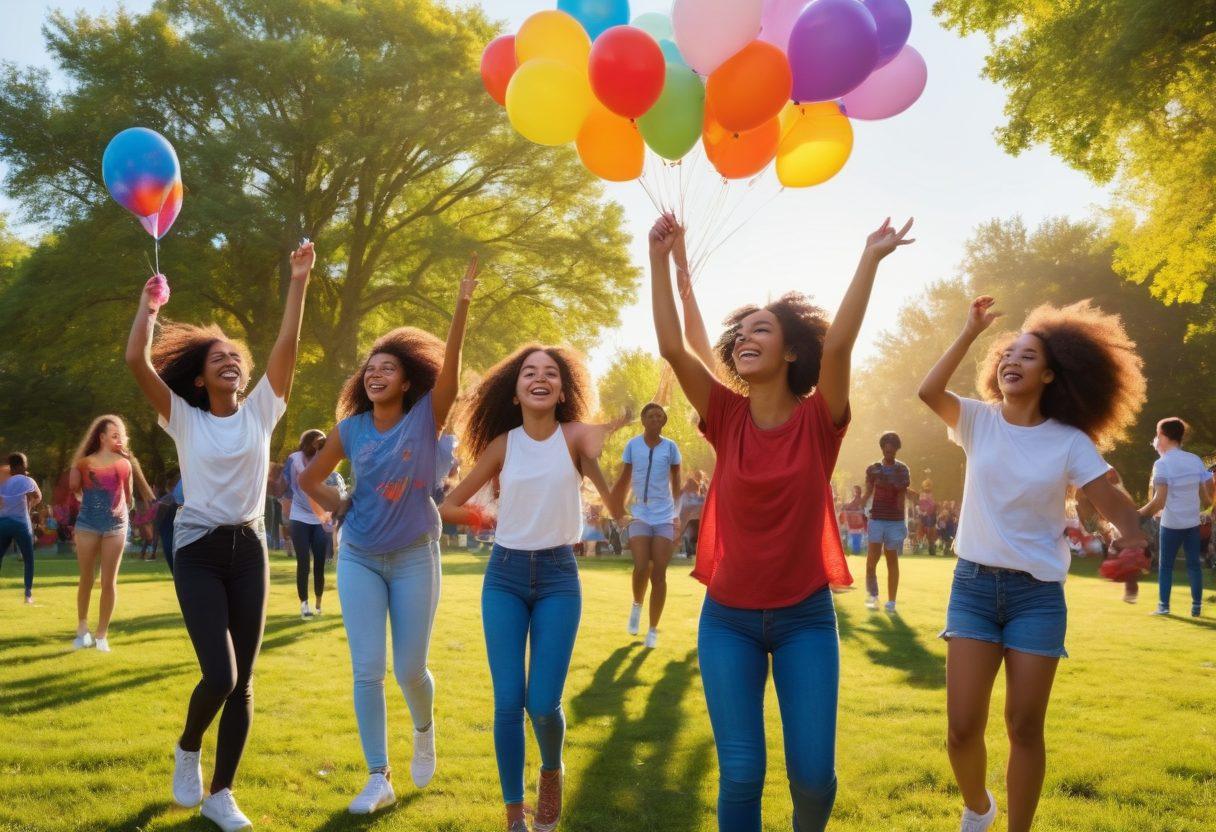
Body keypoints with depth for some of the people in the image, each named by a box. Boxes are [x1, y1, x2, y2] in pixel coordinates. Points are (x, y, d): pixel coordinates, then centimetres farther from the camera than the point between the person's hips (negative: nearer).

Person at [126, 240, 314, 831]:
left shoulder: (259, 412, 6)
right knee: (220, 676, -14)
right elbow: (136, 361, -10)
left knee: (242, 682, 4)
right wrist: (149, 304, 0)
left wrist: (299, 281, -6)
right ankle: (187, 749, 19)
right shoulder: (184, 418, 1)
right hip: (198, 553, -3)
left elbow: (286, 346, -3)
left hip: (249, 550, 3)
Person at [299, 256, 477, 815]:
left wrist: (462, 305, -35)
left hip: (415, 558, -2)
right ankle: (379, 779, 10)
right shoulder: (351, 427, 0)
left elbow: (450, 370, -25)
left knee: (410, 669, 3)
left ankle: (424, 730, 37)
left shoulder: (427, 417, -7)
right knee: (367, 671, -1)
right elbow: (308, 478, 13)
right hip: (359, 558, 2)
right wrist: (340, 508, 1)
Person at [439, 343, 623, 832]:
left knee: (543, 703, -5)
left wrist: (601, 453, -34)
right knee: (508, 703, -1)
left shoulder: (575, 437, -6)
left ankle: (552, 772, 29)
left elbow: (617, 509, -20)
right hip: (505, 577, 2)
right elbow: (448, 507, 8)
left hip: (558, 577, -1)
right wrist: (479, 518, -7)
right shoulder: (502, 444, -1)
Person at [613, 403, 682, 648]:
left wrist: (679, 515, 3)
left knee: (659, 574, -3)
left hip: (665, 518, 0)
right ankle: (637, 605, 17)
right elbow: (624, 480, 8)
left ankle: (653, 630, 9)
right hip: (640, 516, 0)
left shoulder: (670, 447, 0)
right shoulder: (632, 445, 1)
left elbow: (677, 483, 6)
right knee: (641, 567, -16)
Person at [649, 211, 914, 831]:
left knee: (814, 775, 1)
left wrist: (870, 259, -26)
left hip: (806, 618, -1)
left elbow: (838, 344, -22)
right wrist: (659, 259, -17)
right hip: (728, 619, 1)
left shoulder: (818, 421, -6)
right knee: (740, 774, -1)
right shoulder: (727, 419, -2)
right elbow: (673, 347, -12)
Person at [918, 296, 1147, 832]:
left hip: (1037, 593, -1)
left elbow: (1113, 504, -5)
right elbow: (928, 391, -17)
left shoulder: (1070, 442, -3)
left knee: (1024, 727, 3)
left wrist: (1130, 532, -26)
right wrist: (973, 330, -16)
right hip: (974, 585, 1)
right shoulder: (978, 422, 0)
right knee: (962, 728, -2)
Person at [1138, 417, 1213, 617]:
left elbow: (1159, 501, -20)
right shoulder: (1196, 460, 4)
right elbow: (1207, 497, 8)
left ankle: (1163, 606, 7)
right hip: (1193, 522, 5)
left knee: (1165, 565, 6)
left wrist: (1139, 514, -11)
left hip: (1171, 523, -5)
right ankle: (1197, 606, 13)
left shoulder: (1162, 464, -14)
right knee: (1194, 563, 11)